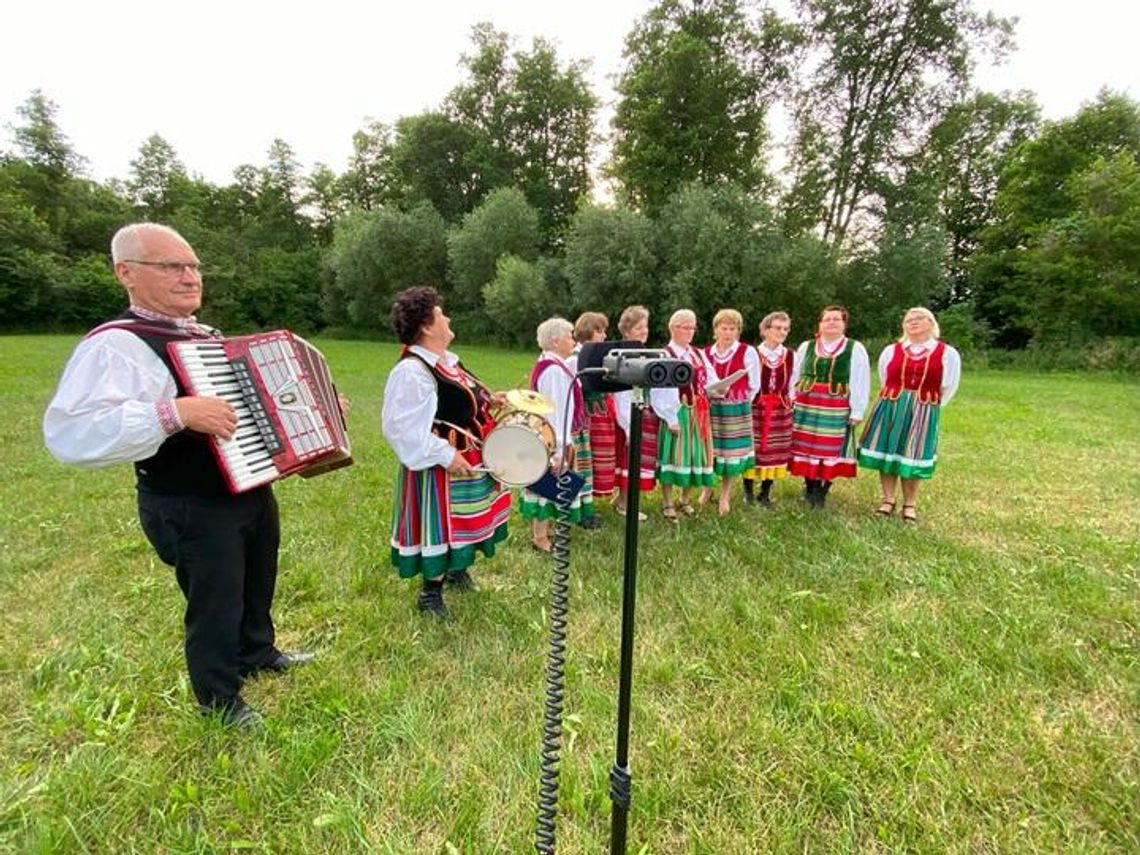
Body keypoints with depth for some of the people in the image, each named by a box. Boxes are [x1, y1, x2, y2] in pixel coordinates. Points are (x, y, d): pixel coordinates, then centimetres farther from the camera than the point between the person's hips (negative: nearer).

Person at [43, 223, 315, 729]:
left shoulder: (207, 337, 9)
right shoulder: (117, 344, -19)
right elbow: (70, 434, -31)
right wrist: (176, 412, -39)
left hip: (252, 489, 9)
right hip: (191, 509, -8)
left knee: (257, 586, 26)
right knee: (216, 605, 10)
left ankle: (258, 653, 52)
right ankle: (220, 700, 35)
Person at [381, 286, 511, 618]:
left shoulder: (447, 360, 8)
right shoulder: (412, 371, -23)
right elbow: (401, 427, -26)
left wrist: (487, 400, 5)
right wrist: (444, 455, -26)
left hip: (472, 459, 10)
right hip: (442, 466, -10)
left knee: (462, 521, 22)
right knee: (440, 525, 3)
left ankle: (457, 569, 44)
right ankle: (430, 592, 22)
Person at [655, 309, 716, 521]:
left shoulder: (699, 354, 15)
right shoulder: (664, 355, -7)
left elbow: (710, 381, 12)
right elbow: (663, 391, -13)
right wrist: (671, 419, -18)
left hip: (700, 413, 6)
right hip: (678, 413, -6)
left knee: (696, 454, 10)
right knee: (674, 454, -1)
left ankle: (686, 499, 25)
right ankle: (667, 502, 11)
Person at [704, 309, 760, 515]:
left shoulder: (747, 352, -4)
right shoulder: (705, 353, 4)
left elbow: (754, 385, 1)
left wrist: (739, 403, 4)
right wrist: (710, 397, -2)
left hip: (736, 410, -2)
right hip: (711, 408, 2)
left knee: (731, 451, 4)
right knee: (709, 450, 6)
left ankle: (725, 496, 18)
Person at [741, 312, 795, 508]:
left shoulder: (789, 355, 5)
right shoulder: (753, 353, -8)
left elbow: (790, 383, 11)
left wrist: (788, 402, 7)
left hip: (780, 411, 4)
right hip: (755, 409, -3)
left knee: (774, 452, 8)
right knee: (751, 449, 2)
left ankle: (765, 493, 22)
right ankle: (748, 491, 21)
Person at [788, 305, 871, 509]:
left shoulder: (855, 349, 1)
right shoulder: (806, 347, 8)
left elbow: (861, 383, -1)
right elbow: (794, 376, 10)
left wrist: (857, 411, -5)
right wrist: (789, 402, 5)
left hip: (837, 409, -2)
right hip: (806, 406, 2)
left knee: (830, 449, 2)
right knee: (807, 447, 5)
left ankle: (822, 491, 13)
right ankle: (810, 488, 19)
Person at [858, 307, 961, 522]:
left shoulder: (947, 353, 0)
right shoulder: (891, 350, 5)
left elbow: (948, 387, 6)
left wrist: (929, 406, 10)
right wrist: (894, 402, 14)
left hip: (924, 413, -2)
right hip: (889, 408, 2)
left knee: (913, 457, 3)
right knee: (887, 452, 4)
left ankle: (910, 505, 16)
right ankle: (888, 500, 16)